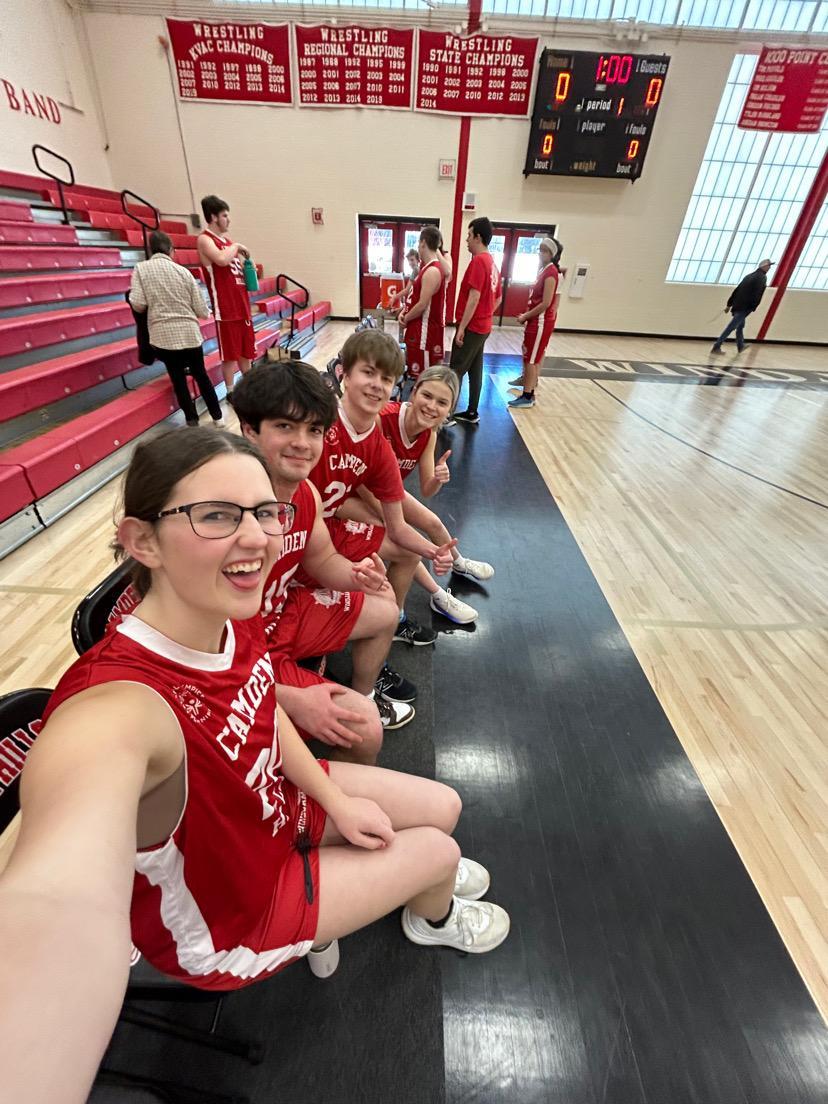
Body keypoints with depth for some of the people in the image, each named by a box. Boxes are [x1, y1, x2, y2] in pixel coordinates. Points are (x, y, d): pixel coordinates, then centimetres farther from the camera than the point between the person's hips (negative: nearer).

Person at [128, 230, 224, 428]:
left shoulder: (140, 268, 2)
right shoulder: (183, 271, 4)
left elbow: (137, 304, -7)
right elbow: (201, 310, 3)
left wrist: (154, 305, 15)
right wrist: (207, 313, 26)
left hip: (163, 334, -1)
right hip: (190, 332, 1)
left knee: (178, 379, 8)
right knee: (201, 374, 16)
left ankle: (192, 421, 10)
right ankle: (217, 416, 21)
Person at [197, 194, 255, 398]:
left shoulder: (226, 240, 18)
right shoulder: (204, 239, -7)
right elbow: (222, 260, -26)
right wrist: (236, 246, -10)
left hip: (241, 303, 8)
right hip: (225, 307, -8)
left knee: (245, 349, 14)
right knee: (229, 353, -4)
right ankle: (231, 392, 6)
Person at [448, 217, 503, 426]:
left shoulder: (478, 261, -14)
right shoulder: (492, 263, 14)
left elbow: (474, 297, -22)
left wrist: (461, 327, -20)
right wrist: (486, 316, 20)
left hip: (471, 327, -9)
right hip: (483, 327, 9)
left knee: (456, 371, -6)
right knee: (475, 371, 11)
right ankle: (472, 413, 17)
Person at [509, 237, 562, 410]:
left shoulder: (550, 272, -14)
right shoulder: (544, 270, 15)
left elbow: (546, 303, -20)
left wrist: (525, 316, -13)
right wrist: (527, 315, 6)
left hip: (541, 321, -10)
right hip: (536, 320, 10)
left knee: (531, 359, -6)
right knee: (532, 358, 11)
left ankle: (527, 397, 0)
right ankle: (529, 394, 18)